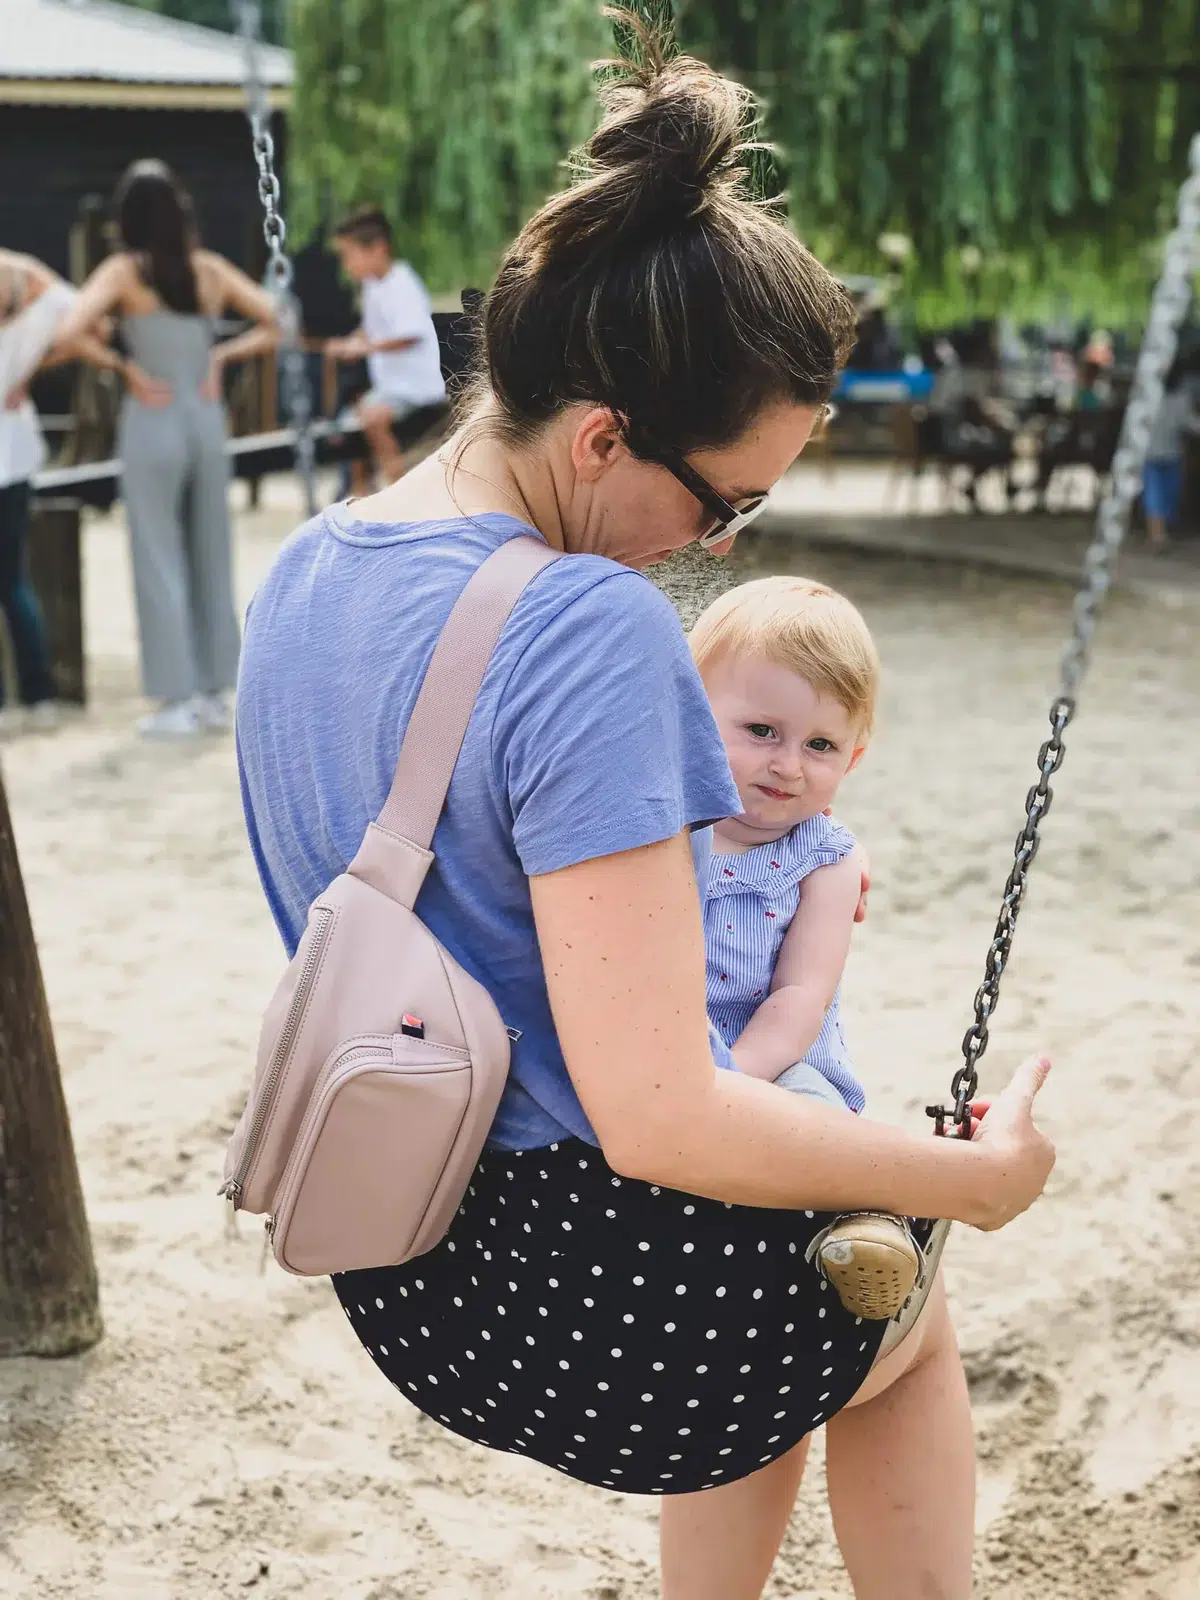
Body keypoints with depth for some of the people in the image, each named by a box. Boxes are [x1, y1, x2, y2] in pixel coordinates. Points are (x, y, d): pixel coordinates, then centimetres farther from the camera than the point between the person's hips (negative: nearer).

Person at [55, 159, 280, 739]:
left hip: (153, 424, -4)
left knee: (160, 560, 3)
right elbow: (271, 326, 8)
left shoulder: (124, 272, -8)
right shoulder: (213, 269, 3)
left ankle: (178, 702, 4)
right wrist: (222, 356, 5)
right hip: (206, 420, 4)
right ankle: (214, 694, 17)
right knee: (211, 556, 11)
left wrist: (118, 364, -8)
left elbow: (68, 333, -21)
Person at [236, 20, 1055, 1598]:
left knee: (789, 1339, 34)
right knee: (910, 1320, 26)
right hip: (586, 1301, -7)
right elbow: (662, 1119, -29)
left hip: (392, 1275, 8)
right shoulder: (591, 636, -28)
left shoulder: (300, 575, -1)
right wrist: (980, 1174, -15)